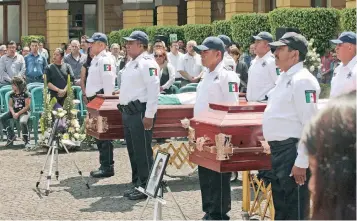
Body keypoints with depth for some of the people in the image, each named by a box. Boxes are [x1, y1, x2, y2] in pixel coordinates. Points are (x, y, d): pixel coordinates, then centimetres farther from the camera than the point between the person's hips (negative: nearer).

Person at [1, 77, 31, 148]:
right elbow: (10, 105, 7)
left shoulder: (25, 94, -11)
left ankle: (27, 142, -27)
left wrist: (18, 114, -21)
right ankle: (11, 135, -7)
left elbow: (27, 107, -15)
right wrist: (13, 113, -14)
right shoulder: (12, 94, 6)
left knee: (22, 122, -38)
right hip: (14, 111, 7)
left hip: (24, 112, -7)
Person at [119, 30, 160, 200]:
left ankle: (145, 187, 1)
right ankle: (136, 184, 24)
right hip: (128, 111, 10)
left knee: (142, 152, -5)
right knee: (132, 150, 15)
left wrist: (149, 115, -22)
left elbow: (153, 90, -20)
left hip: (140, 112, -10)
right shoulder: (131, 63, 18)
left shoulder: (147, 63, -13)